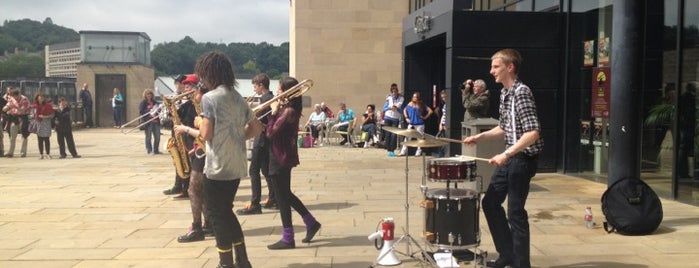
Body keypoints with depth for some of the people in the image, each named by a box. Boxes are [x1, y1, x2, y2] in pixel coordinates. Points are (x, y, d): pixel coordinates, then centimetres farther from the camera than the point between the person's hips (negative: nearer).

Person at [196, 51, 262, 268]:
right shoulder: (238, 97, 11)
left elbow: (206, 135, -15)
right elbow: (257, 127, 14)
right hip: (236, 166, 8)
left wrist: (198, 123, 5)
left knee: (217, 214, 4)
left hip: (217, 167, -8)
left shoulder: (210, 97, -12)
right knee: (226, 211, 19)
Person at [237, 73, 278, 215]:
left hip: (261, 139, -10)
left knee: (253, 170, -8)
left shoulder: (265, 99, -16)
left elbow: (258, 120, -21)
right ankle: (273, 199, 22)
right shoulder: (271, 98, 14)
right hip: (266, 138, 10)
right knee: (266, 169, 16)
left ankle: (254, 204, -8)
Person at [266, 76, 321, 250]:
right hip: (282, 156, 10)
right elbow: (277, 131, 10)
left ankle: (287, 239, 8)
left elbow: (270, 133, -22)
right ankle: (311, 223, 27)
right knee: (285, 194, 20)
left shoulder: (288, 111, -20)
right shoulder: (289, 108, 9)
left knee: (282, 197, 0)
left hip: (281, 157, -10)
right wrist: (276, 112, 0)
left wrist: (273, 112, -13)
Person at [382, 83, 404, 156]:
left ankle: (392, 150, -3)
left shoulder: (401, 99, 1)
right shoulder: (388, 98, 3)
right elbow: (384, 108, 4)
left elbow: (401, 111, 2)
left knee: (394, 134, -10)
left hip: (396, 119, 0)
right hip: (388, 118, 1)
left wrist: (397, 108, -16)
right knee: (388, 134, 0)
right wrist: (390, 107, -14)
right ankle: (388, 150, 9)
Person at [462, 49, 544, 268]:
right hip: (510, 157, 10)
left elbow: (533, 132, -26)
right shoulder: (504, 93, 11)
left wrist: (506, 154, -31)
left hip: (524, 158, -10)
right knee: (490, 202, 14)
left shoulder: (521, 92, -18)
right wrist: (480, 136, 10)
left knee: (515, 212, -3)